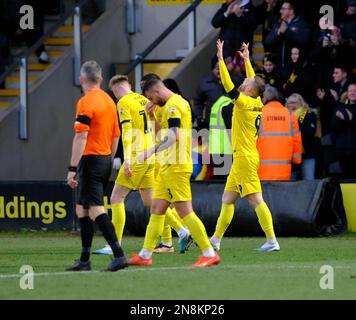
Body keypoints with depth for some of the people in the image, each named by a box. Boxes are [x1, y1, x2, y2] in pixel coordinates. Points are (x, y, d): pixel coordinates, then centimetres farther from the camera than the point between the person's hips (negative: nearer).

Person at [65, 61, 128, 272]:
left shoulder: (86, 102, -13)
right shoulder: (109, 101, 12)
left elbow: (81, 137, -18)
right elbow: (116, 137, 17)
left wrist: (73, 168, -18)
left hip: (91, 159, -9)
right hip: (106, 160, 9)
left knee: (96, 210, -12)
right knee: (82, 210, 15)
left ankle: (119, 255, -22)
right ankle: (84, 260, 17)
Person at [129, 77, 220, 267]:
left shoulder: (172, 106, -14)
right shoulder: (179, 102, 17)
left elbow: (173, 136, -26)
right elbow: (162, 132, 26)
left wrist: (152, 151, -23)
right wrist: (152, 116, 13)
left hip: (175, 166, -11)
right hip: (168, 166, 11)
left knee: (185, 211, -10)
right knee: (156, 210, 11)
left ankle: (209, 254, -9)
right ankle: (145, 255, 15)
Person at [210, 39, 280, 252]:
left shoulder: (245, 103, -13)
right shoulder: (257, 104, 10)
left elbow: (228, 84, -16)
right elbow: (254, 81, 27)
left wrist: (221, 59, -11)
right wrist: (247, 60, 36)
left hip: (245, 158, -9)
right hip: (242, 159, 9)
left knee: (256, 200, -12)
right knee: (227, 200, 12)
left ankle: (272, 241, -16)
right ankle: (216, 240, 16)